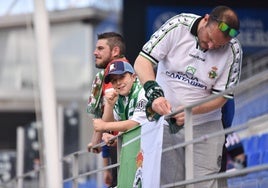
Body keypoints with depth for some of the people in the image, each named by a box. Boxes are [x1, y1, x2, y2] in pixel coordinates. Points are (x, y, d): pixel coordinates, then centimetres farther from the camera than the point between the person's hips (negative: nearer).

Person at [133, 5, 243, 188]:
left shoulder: (233, 50, -12)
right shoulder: (178, 25, -13)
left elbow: (221, 96, -8)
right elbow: (142, 61, -13)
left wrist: (191, 111, -25)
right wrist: (154, 93, -30)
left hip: (204, 125, 0)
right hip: (165, 122, 1)